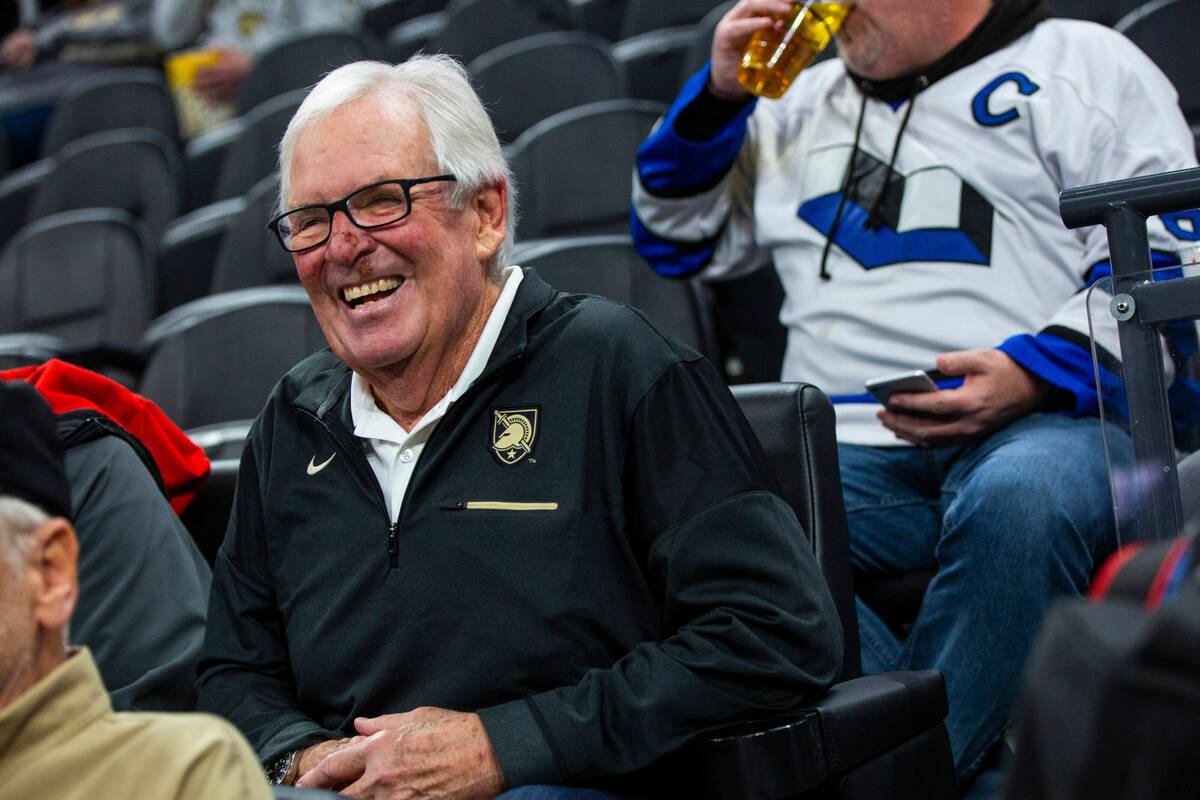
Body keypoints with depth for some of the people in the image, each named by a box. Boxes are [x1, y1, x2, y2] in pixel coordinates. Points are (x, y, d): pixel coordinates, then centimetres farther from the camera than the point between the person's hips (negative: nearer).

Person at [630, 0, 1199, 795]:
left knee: (1017, 496, -41)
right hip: (852, 448, 4)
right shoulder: (805, 101, 28)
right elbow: (680, 239, 30)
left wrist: (1036, 372, -14)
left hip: (1049, 423, -3)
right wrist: (720, 94, 15)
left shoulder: (1082, 65, 13)